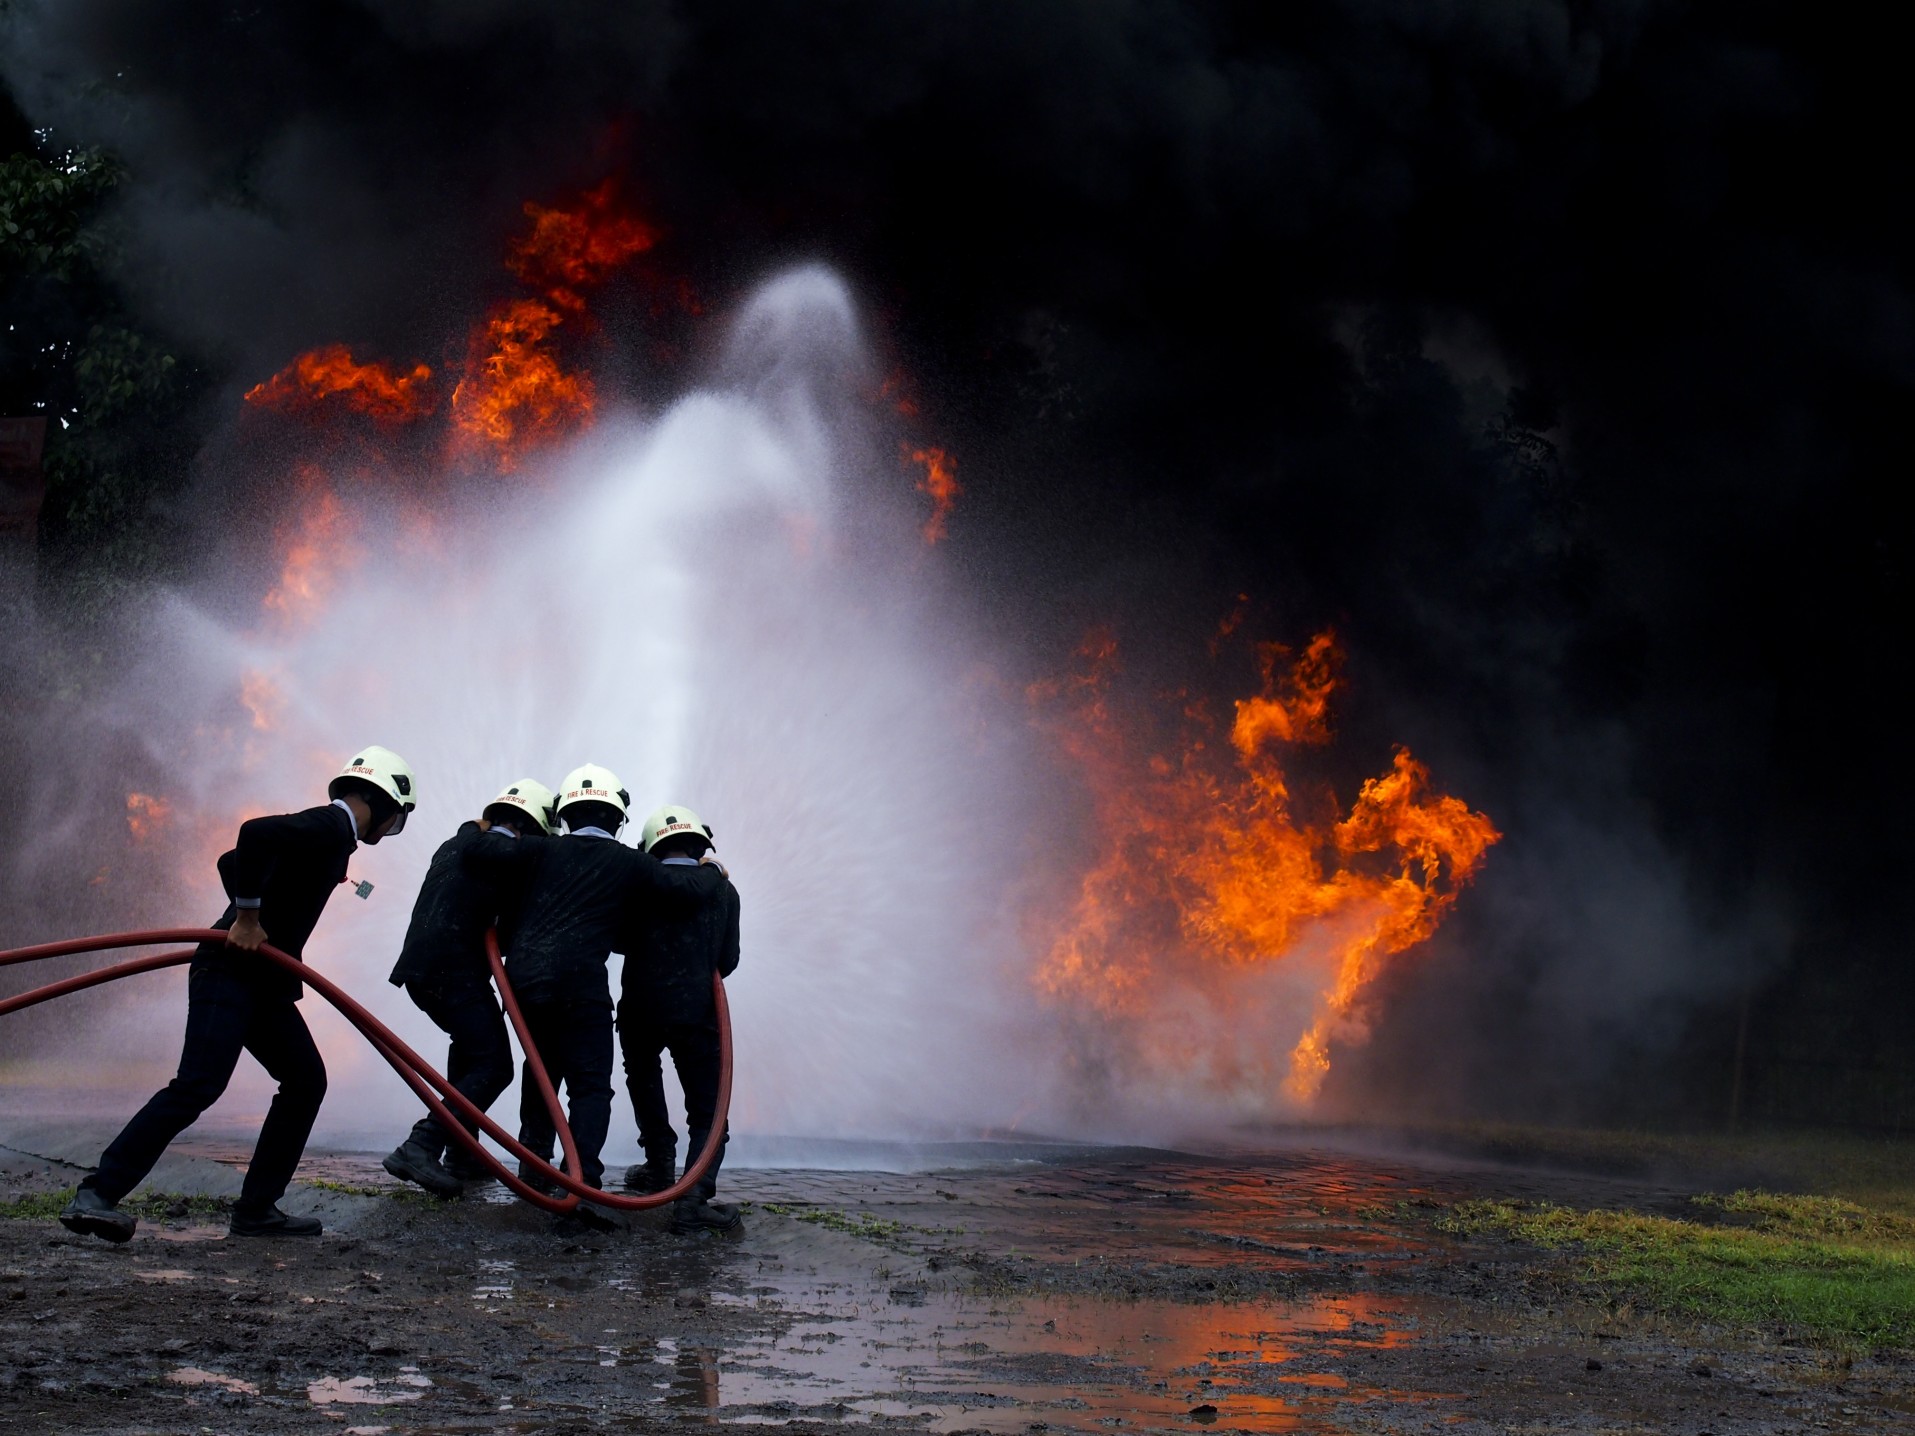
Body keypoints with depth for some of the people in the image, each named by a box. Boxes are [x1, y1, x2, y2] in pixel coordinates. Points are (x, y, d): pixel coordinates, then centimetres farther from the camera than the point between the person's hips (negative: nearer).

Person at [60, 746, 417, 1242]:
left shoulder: (326, 830, 21)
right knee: (198, 1085, -20)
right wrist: (248, 918, -21)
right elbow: (256, 832, -30)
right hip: (231, 973, -11)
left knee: (305, 1080, 11)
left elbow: (233, 862, 31)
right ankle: (97, 1195, -22)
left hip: (263, 982, 11)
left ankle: (256, 1209, 12)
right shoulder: (331, 827, -10)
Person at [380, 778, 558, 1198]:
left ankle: (462, 1154, 25)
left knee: (469, 1045, 27)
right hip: (458, 973, -9)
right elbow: (514, 932, -3)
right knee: (492, 1066, -7)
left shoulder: (455, 845, 19)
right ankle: (420, 1148, -24)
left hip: (418, 967, 9)